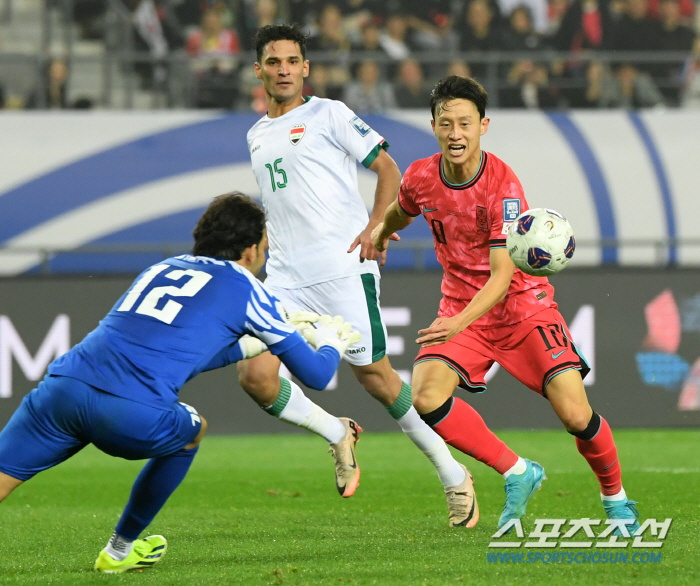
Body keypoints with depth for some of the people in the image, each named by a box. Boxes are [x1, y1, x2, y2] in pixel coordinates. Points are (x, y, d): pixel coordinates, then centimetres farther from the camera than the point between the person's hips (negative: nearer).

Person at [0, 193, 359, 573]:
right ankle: (119, 551, 34)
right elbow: (315, 375, 22)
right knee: (192, 431, 29)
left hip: (62, 385, 4)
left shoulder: (162, 268, 31)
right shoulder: (243, 286, 15)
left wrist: (252, 345, 58)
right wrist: (330, 345, 44)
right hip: (132, 413, -4)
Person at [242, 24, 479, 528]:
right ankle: (338, 437, 11)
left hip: (343, 267, -5)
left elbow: (388, 169, 0)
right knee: (254, 375, -13)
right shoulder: (257, 136, 20)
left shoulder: (328, 114, 2)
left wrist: (375, 228, -14)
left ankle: (454, 476, 9)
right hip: (285, 278, 6)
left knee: (373, 375, -6)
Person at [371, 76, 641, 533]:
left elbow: (502, 275, -28)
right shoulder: (421, 178, -8)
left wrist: (460, 323, -42)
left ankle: (615, 496, 14)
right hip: (461, 306, 4)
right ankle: (517, 474, -5)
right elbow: (402, 210, 20)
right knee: (426, 397, -23)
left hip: (522, 304, -4)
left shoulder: (503, 186, -23)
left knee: (574, 414, -16)